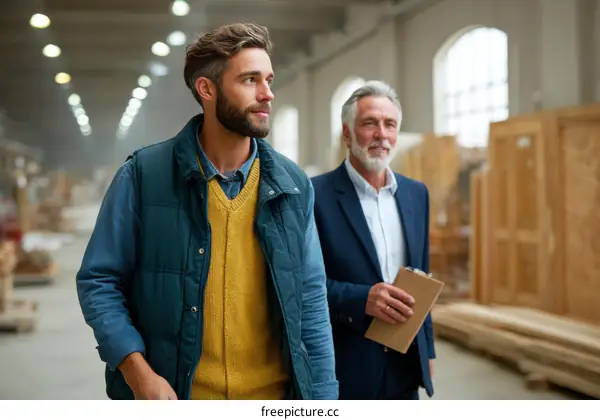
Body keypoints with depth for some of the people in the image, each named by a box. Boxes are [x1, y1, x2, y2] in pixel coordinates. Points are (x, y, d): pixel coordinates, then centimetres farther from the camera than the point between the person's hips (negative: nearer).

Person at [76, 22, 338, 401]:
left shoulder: (293, 185, 0)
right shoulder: (143, 175, -7)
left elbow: (311, 303, 3)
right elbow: (99, 281, -3)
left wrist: (322, 403, 0)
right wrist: (137, 371, -16)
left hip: (273, 399, 3)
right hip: (171, 400, -2)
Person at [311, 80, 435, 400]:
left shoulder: (416, 193, 9)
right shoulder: (316, 194, -10)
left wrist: (427, 349, 15)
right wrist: (361, 299, -25)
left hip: (405, 369, 5)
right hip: (343, 370, -5)